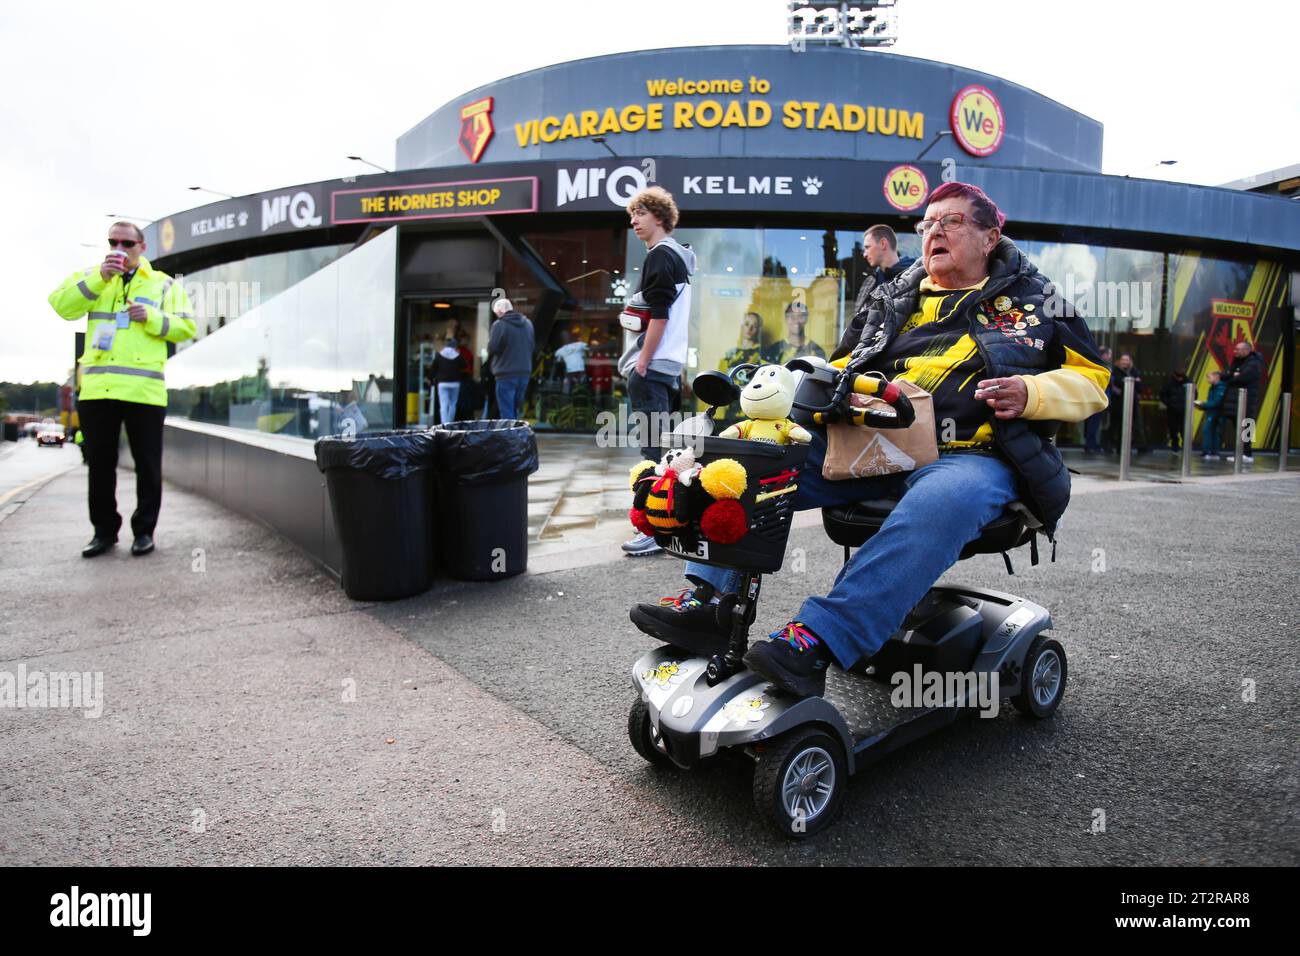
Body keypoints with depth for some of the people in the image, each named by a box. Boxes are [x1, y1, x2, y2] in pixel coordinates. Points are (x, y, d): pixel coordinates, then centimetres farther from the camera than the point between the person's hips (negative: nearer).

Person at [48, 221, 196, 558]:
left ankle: (144, 530, 13)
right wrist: (99, 277, -10)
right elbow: (61, 306, -1)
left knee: (147, 465, 3)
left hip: (144, 389, -2)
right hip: (97, 388, 2)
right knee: (100, 464, 8)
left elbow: (187, 327, 4)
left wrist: (152, 318, -12)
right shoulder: (91, 277, 15)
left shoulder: (164, 284, 11)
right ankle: (104, 530, 19)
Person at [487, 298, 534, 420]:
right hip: (524, 372, 6)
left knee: (507, 414, -3)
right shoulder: (528, 323, 7)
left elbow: (492, 349, -12)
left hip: (506, 374, -6)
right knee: (517, 410, 17)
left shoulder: (499, 325, -13)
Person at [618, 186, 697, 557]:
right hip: (670, 366, 10)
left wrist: (642, 365, -17)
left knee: (653, 450, -9)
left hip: (652, 367, -10)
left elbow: (658, 316, -18)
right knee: (663, 448, 15)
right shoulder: (681, 255, 19)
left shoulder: (660, 255, -10)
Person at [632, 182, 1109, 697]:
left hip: (973, 456, -3)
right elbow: (844, 369, 32)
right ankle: (711, 601, -22)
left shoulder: (1035, 301, 17)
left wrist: (1031, 393, -9)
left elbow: (1091, 379, 13)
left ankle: (818, 641, -46)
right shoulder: (893, 301, 25)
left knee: (943, 500, -41)